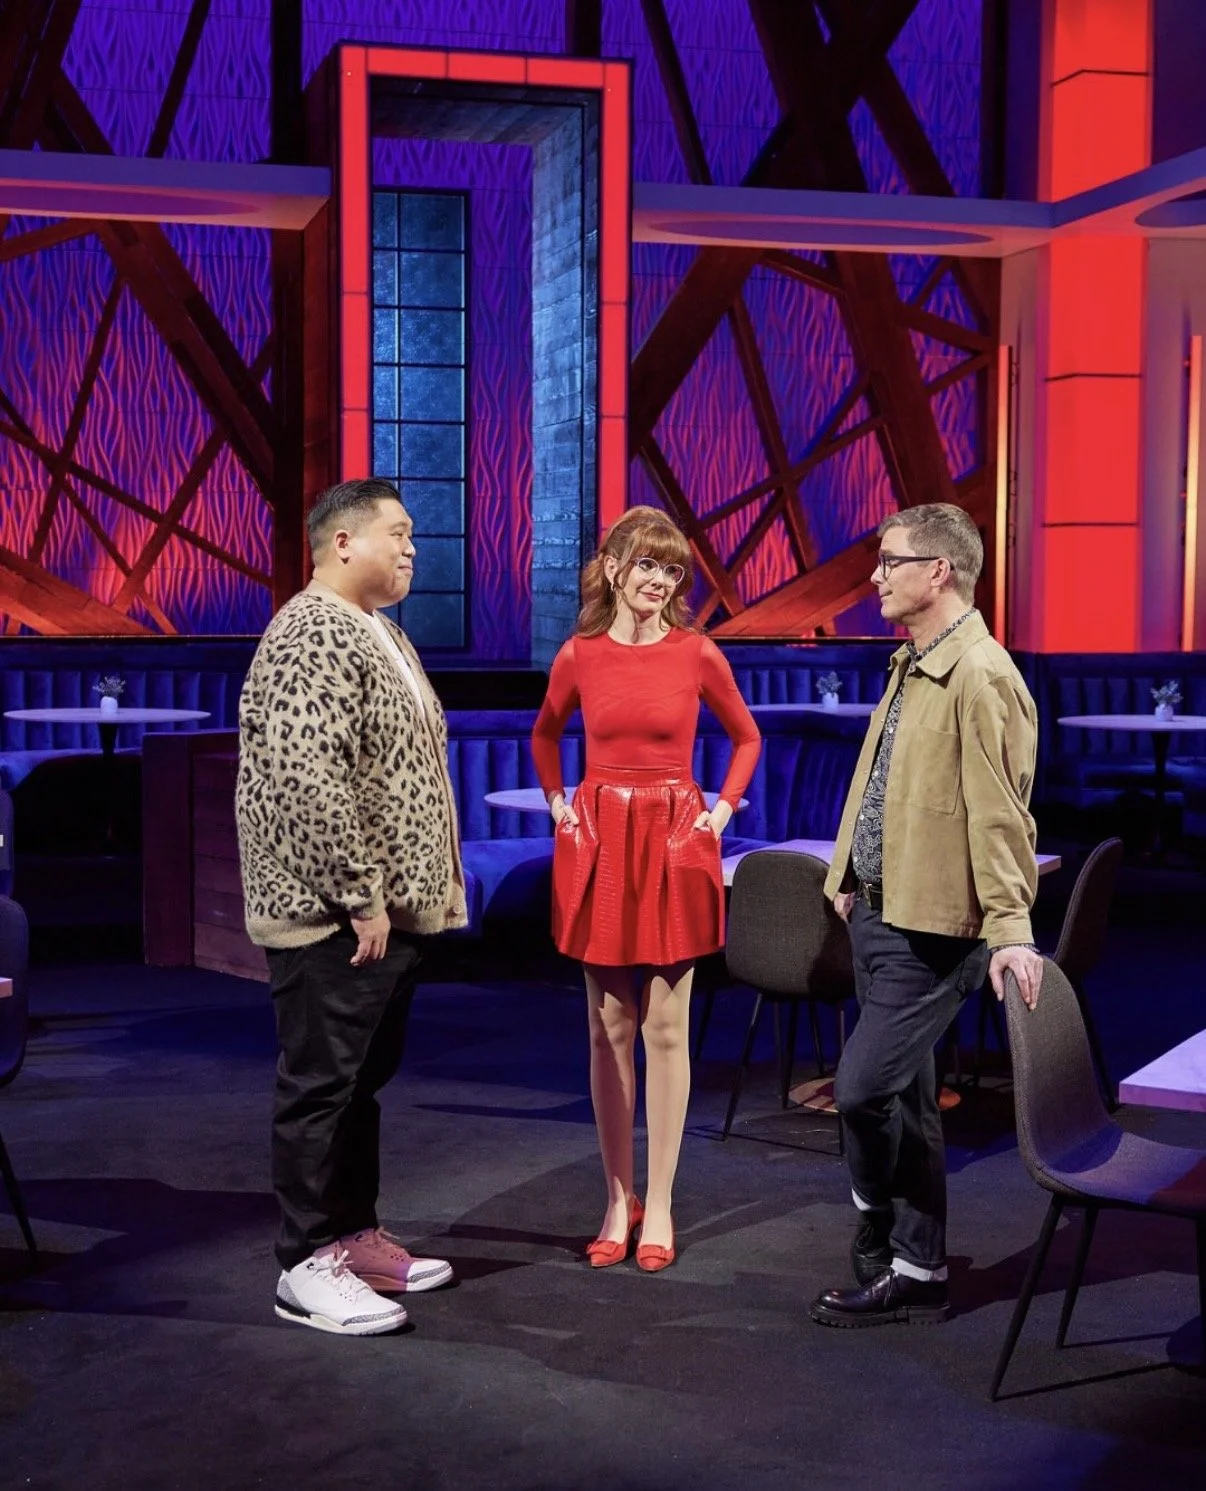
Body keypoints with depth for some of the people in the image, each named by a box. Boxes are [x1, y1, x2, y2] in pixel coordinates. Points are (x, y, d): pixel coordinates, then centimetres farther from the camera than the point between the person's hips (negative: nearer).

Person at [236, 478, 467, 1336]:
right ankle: (308, 1267, 9)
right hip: (337, 918, -10)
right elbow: (306, 778, -25)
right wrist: (359, 897, -23)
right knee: (322, 1086, -1)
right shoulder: (314, 635, -16)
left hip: (388, 909, 10)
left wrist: (412, 891, 19)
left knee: (365, 1079, 17)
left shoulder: (379, 631, 16)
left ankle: (355, 1236, 28)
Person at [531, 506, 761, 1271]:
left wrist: (725, 809, 1)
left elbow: (747, 737, 12)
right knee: (608, 1029, 7)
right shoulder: (579, 657, 1)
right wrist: (557, 802, 8)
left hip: (674, 844, -1)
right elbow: (546, 735, 20)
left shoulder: (698, 654, -3)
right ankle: (618, 1199, 17)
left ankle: (658, 1205, 11)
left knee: (665, 1029, 2)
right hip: (598, 844, 2)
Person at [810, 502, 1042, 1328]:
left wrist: (1012, 928, -25)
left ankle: (882, 1240, 17)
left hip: (932, 928, -10)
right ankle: (918, 1274, 27)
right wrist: (853, 878, 21)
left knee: (862, 1088, -9)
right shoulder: (910, 665, 13)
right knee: (905, 1099, 15)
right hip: (880, 914, 10)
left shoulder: (980, 676, -17)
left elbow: (1000, 814, -22)